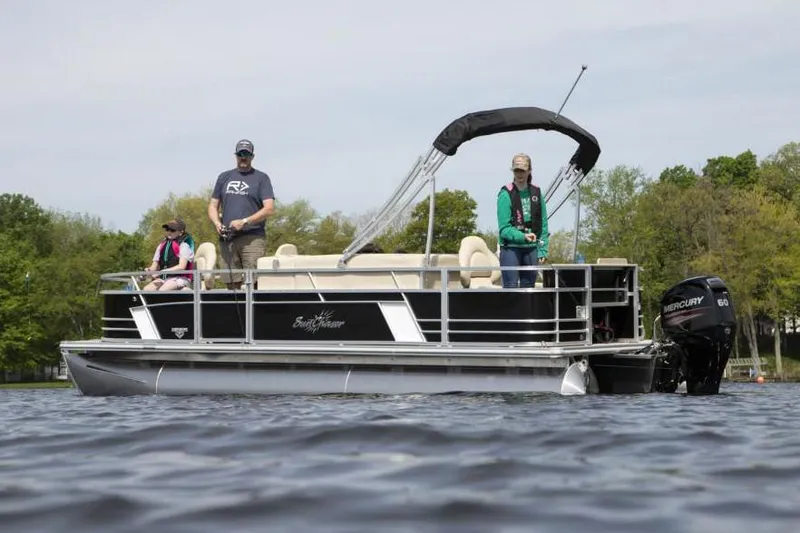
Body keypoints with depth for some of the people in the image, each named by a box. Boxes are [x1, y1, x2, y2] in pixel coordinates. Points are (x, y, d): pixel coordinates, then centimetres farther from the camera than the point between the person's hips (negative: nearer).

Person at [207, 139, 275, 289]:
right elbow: (213, 205, 20)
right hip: (227, 238, 4)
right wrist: (217, 223, -1)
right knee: (232, 285, 1)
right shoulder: (224, 177, 19)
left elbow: (269, 208, -4)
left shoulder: (261, 178, 6)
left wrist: (244, 222, -13)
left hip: (253, 238, -4)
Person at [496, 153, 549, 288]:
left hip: (531, 248, 4)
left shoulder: (536, 193, 7)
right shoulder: (506, 194, -6)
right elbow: (504, 228, -11)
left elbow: (543, 225, 10)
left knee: (528, 287, 9)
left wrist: (543, 250, 4)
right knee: (511, 287, -7)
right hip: (510, 248, -4)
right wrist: (522, 236, -26)